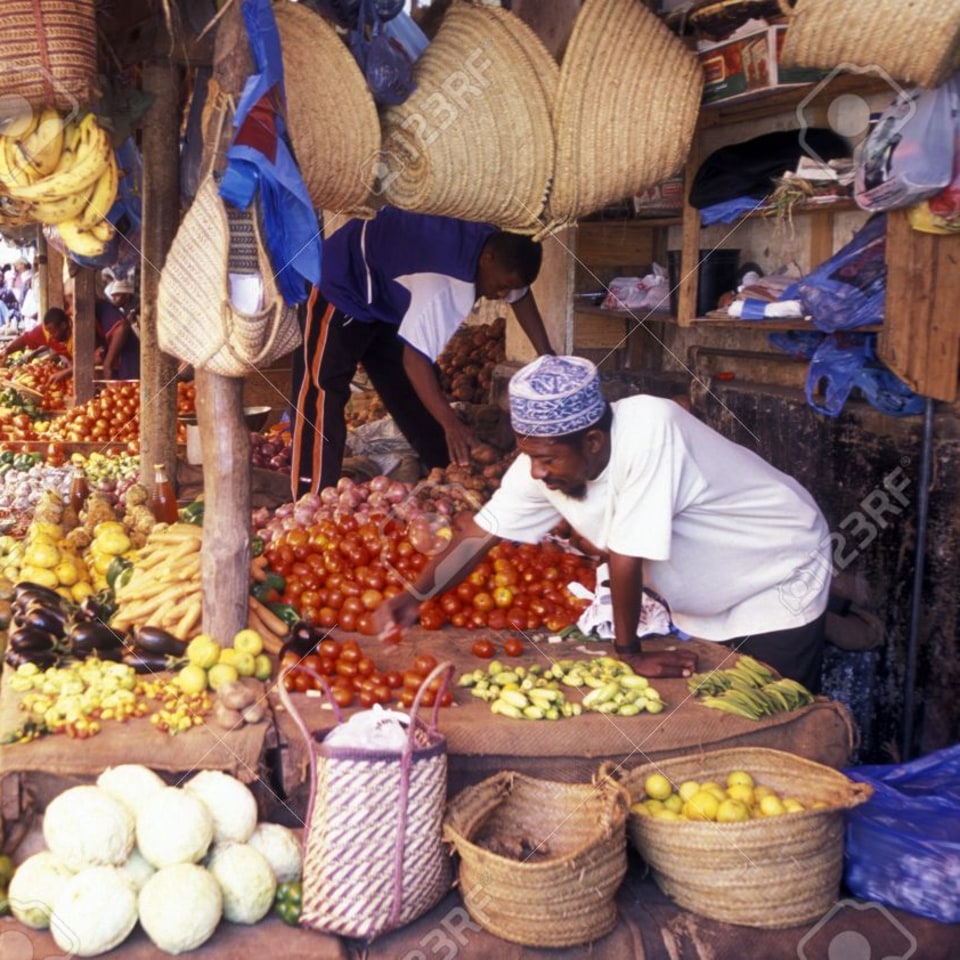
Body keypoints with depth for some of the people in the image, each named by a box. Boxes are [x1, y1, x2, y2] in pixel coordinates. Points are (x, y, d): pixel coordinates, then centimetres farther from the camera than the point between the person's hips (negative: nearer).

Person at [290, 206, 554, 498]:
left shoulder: (498, 247, -10)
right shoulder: (445, 282, -38)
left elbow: (521, 294, 10)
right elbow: (415, 358, -37)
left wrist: (548, 357, 7)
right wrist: (451, 423, -38)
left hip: (388, 298, 9)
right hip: (341, 285, -9)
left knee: (416, 396, 9)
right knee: (322, 391, -17)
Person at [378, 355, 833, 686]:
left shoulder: (647, 429, -40)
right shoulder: (543, 457, -18)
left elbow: (626, 556, -34)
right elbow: (483, 529, -10)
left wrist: (629, 650, -24)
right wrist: (414, 596, -19)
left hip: (780, 579, -6)